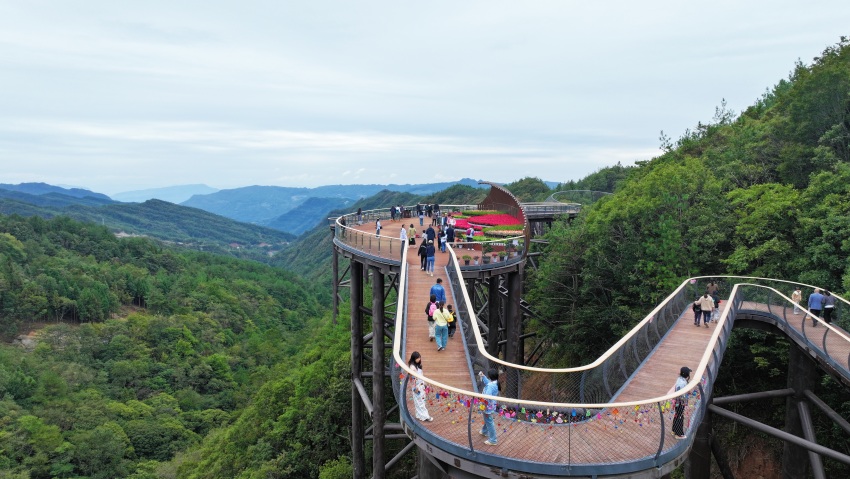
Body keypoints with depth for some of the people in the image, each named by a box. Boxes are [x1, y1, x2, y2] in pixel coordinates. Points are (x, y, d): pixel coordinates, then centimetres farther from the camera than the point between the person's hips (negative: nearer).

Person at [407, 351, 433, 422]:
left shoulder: (418, 365, 8)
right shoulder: (412, 367, -19)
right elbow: (413, 378, -20)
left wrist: (424, 384, 15)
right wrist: (416, 388, -19)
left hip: (421, 385, 9)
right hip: (417, 387, -9)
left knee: (421, 400, 13)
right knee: (420, 401, -1)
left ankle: (420, 415, 22)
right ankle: (424, 416, 4)